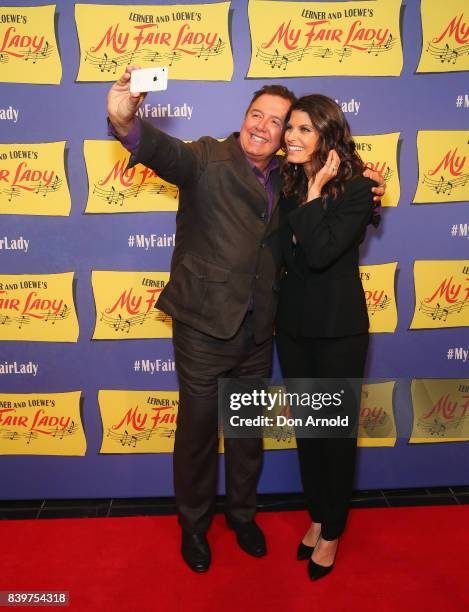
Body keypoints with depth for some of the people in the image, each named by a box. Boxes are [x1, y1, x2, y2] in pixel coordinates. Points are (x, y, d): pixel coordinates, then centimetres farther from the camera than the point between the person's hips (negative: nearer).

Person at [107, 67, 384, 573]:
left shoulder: (287, 181, 8)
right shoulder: (207, 159, -9)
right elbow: (168, 152, -29)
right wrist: (126, 122, -51)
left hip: (257, 332, 5)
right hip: (204, 327, -5)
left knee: (249, 429, 19)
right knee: (198, 429, 11)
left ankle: (242, 513, 43)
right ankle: (193, 523, 35)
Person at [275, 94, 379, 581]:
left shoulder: (355, 188, -12)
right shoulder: (288, 184, 5)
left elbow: (319, 253, -24)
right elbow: (287, 252, -1)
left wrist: (315, 192, -18)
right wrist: (306, 192, -9)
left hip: (338, 327, -5)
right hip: (293, 322, 6)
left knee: (336, 429, 8)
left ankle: (332, 532, 28)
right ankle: (316, 517, 35)